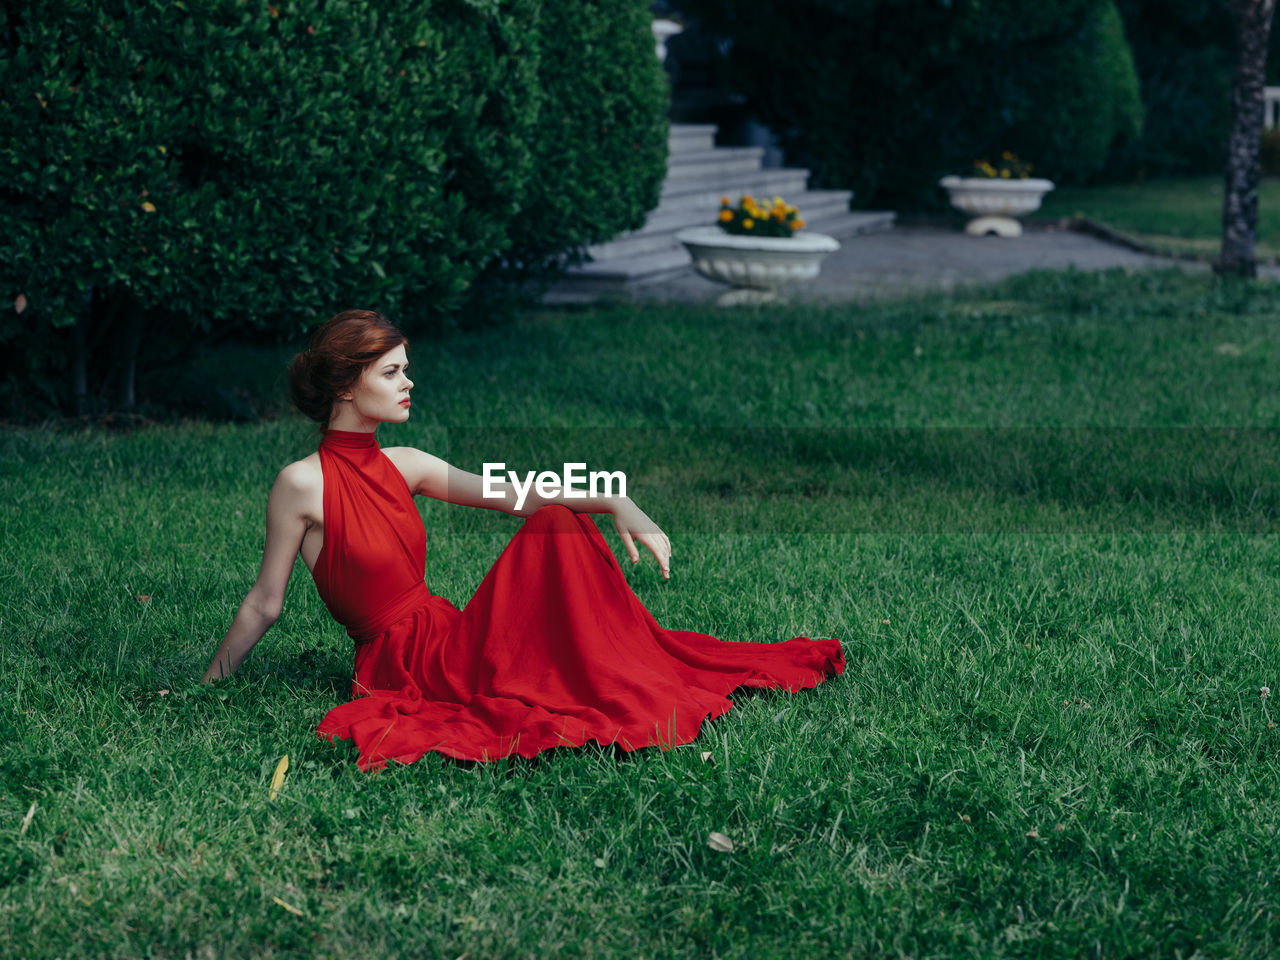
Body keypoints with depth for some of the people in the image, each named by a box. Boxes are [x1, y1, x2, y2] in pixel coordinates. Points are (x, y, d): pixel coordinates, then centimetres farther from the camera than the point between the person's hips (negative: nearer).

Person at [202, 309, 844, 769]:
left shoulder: (403, 467, 8)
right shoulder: (303, 483, -12)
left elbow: (515, 495, 3)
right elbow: (264, 603, -4)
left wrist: (615, 503, -11)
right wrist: (207, 687, 0)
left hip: (448, 637, 7)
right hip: (403, 663, -7)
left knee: (555, 524, -9)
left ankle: (660, 671, -7)